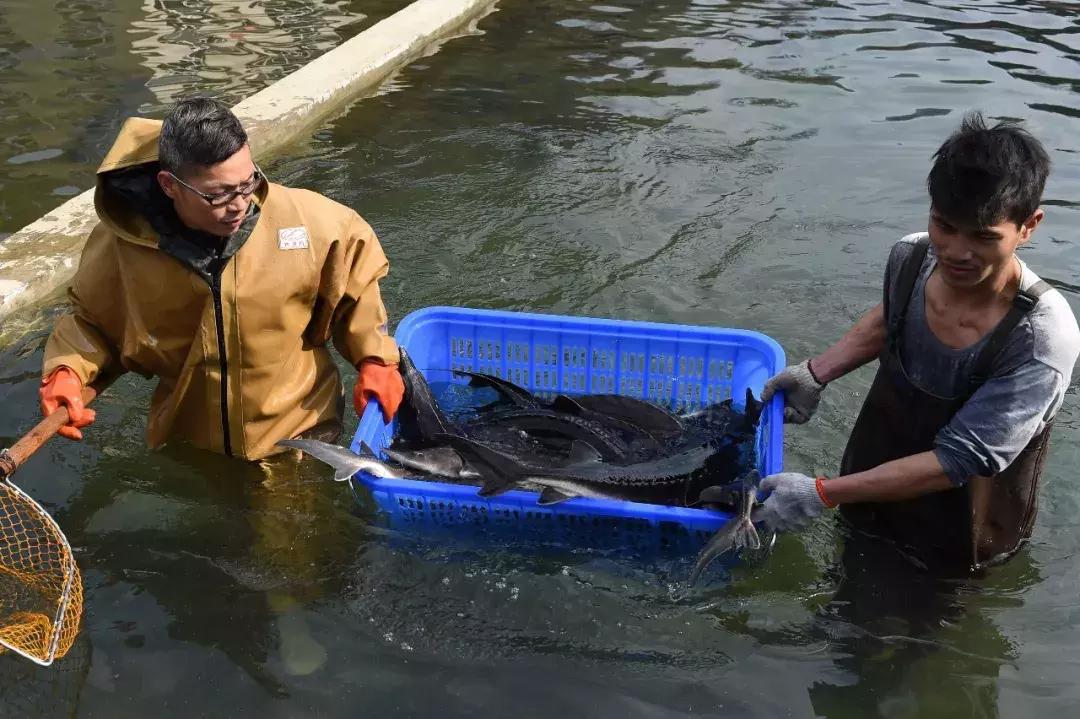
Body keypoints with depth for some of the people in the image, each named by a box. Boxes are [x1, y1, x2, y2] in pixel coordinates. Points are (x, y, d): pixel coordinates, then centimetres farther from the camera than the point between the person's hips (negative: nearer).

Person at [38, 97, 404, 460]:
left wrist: (375, 359, -7)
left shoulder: (301, 217, -20)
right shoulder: (120, 244, -18)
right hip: (185, 446, 1)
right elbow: (90, 320, 3)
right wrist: (66, 372, -16)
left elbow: (353, 264, 0)